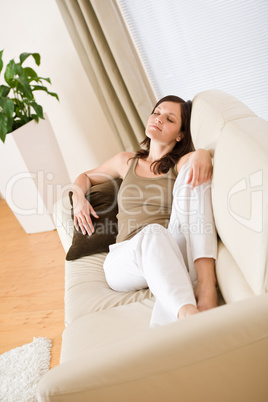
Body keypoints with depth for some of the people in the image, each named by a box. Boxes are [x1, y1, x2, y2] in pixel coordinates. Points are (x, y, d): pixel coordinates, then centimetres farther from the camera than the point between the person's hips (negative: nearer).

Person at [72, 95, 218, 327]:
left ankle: (205, 287, -42)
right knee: (152, 233, -37)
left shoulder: (181, 164, 17)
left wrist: (202, 154, -30)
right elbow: (86, 177, 37)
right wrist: (78, 198, 16)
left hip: (176, 251, 0)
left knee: (192, 174, -25)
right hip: (125, 261, 1)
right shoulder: (127, 162, 24)